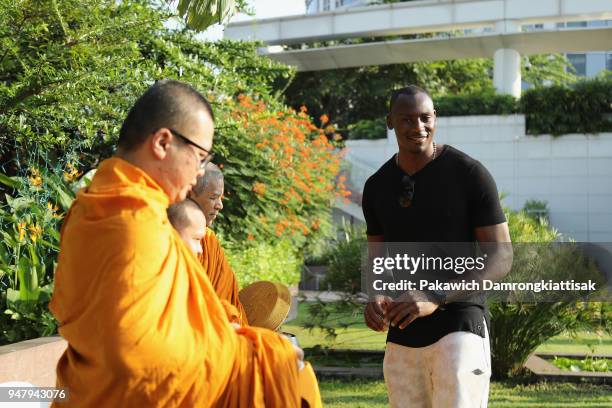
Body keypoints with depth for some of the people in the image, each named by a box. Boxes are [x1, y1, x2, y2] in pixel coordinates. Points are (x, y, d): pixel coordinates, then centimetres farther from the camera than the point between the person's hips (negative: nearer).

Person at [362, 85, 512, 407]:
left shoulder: (469, 174, -8)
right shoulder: (377, 187, 8)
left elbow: (500, 259, -9)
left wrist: (435, 299, -21)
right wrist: (374, 297, -8)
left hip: (459, 328, -5)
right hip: (402, 337, 5)